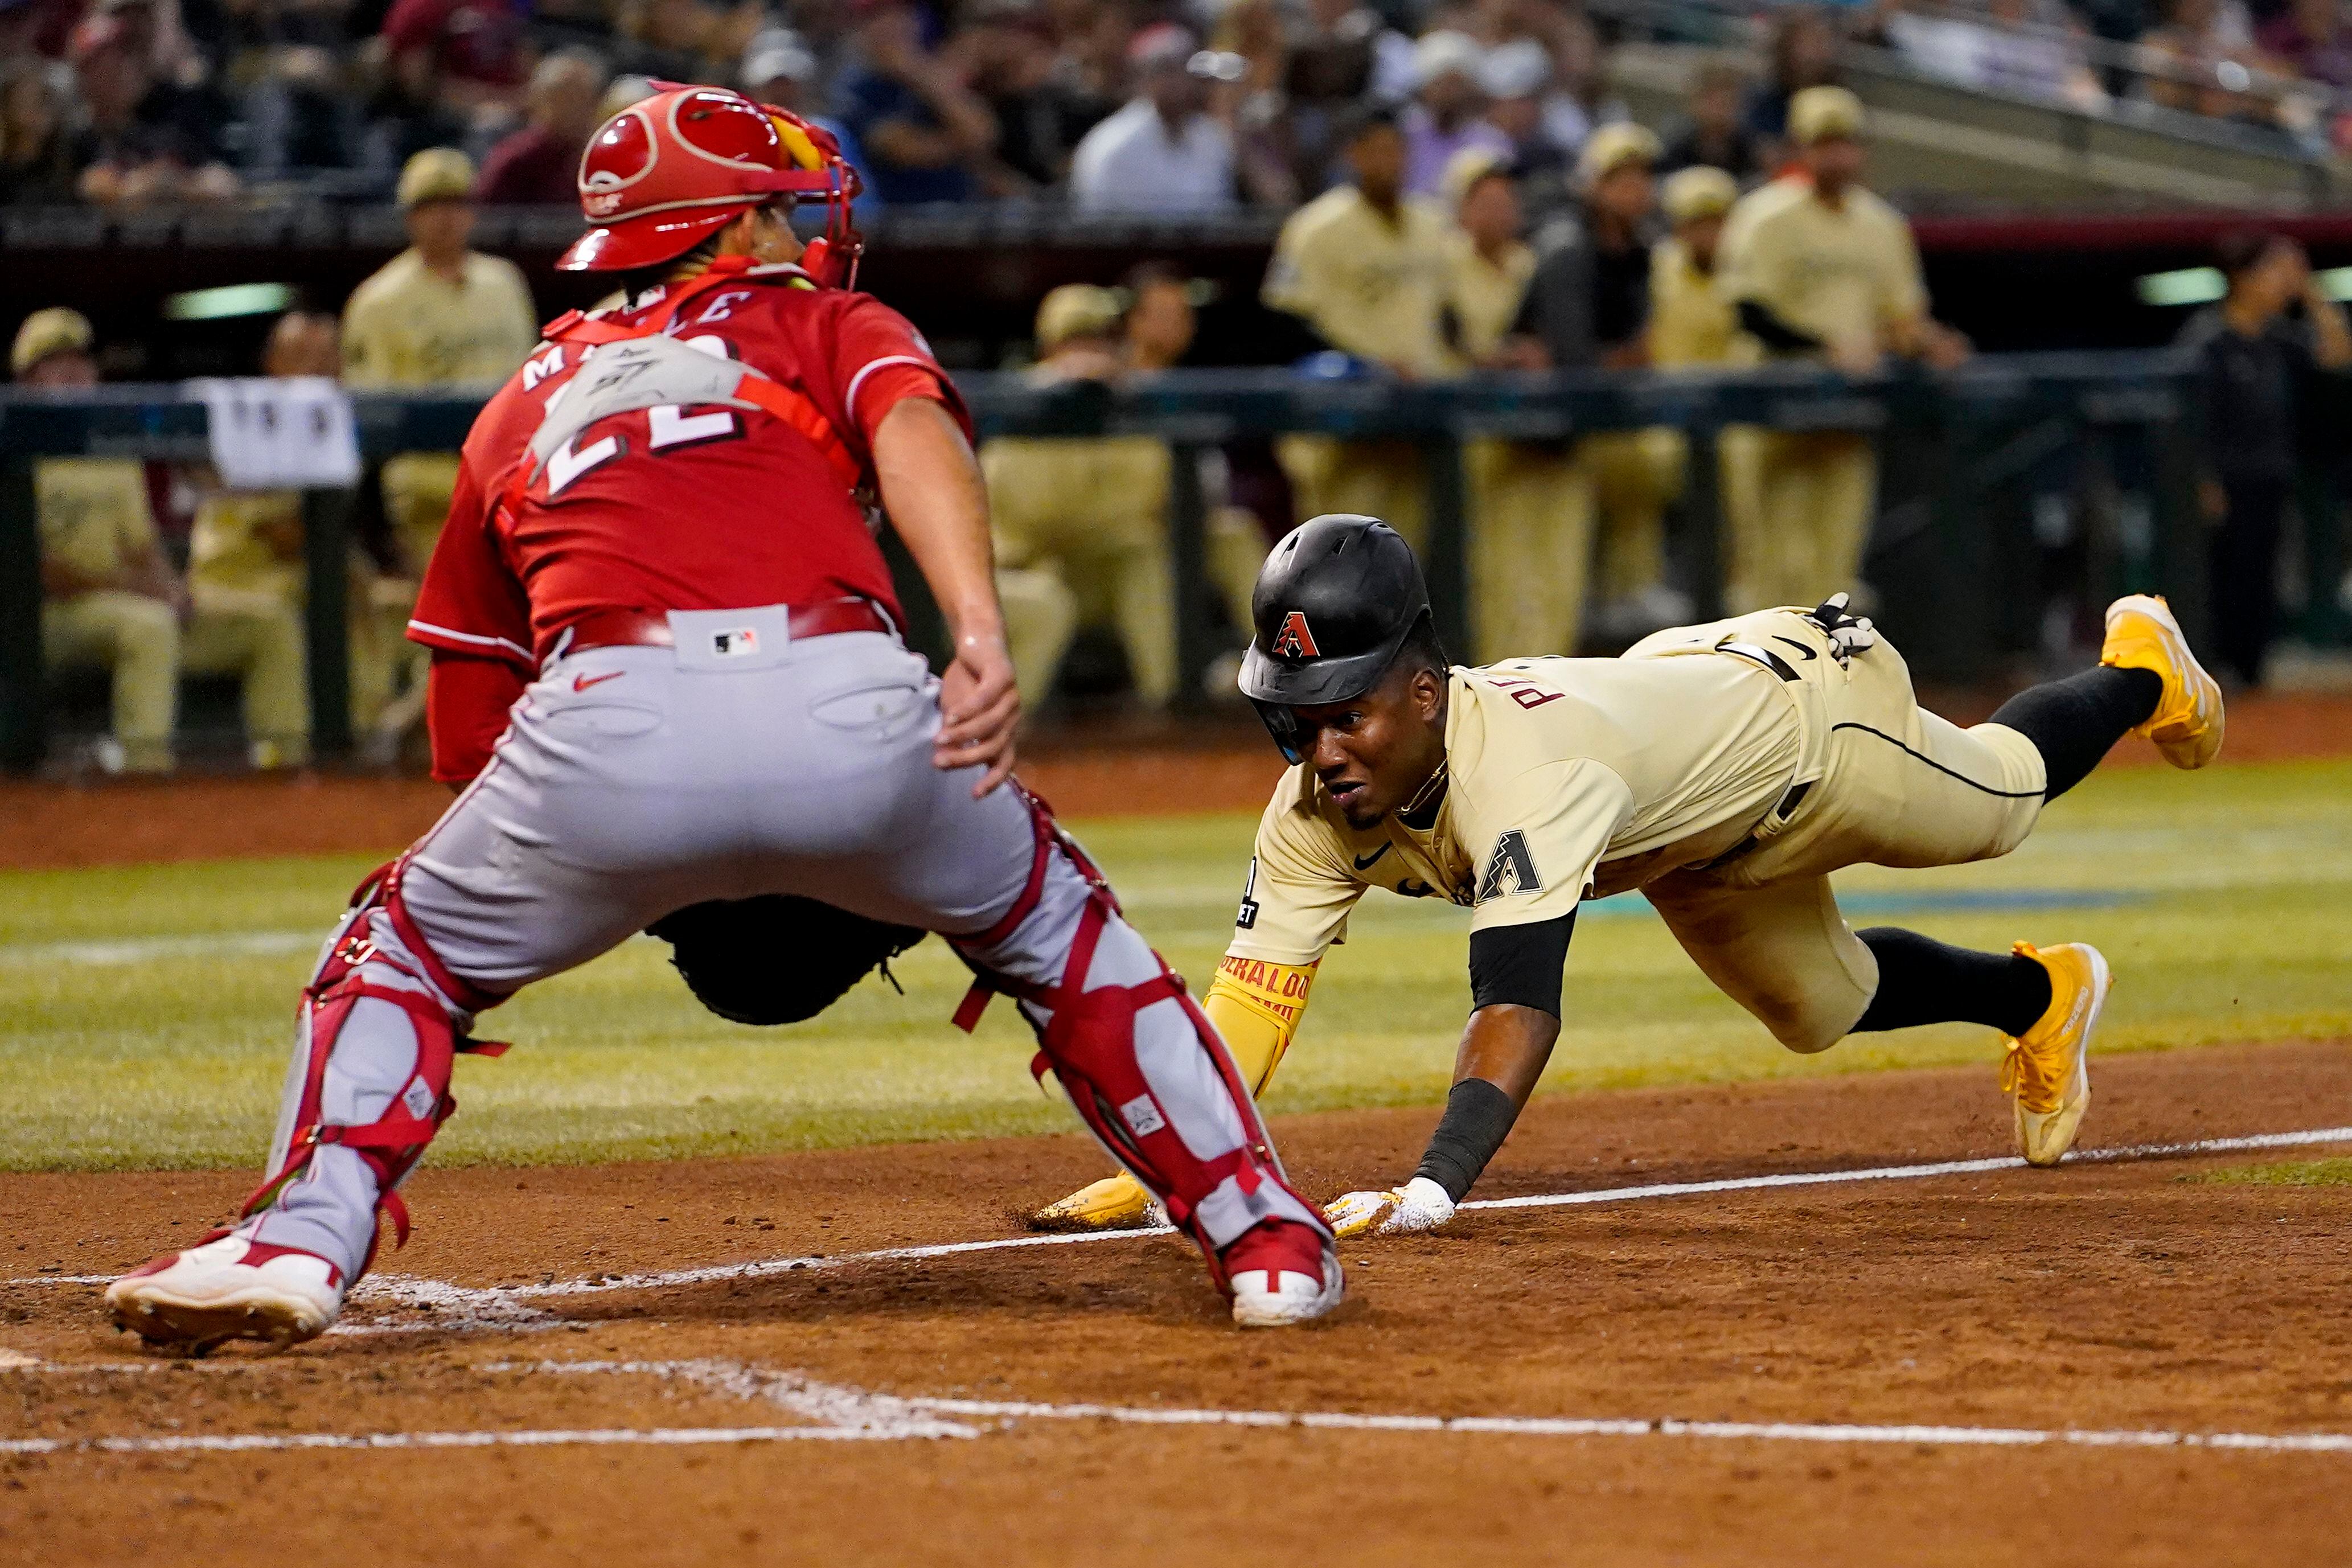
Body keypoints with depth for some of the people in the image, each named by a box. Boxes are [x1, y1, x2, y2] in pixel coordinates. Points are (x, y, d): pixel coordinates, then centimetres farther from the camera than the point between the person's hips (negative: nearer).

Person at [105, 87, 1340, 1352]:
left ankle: (300, 1243, 3)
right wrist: (980, 636, -15)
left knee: (403, 950, 26)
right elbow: (914, 430, 1)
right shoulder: (825, 326, 28)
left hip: (607, 720, 1)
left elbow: (467, 735, 31)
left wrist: (658, 863, 39)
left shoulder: (523, 404, 35)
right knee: (1053, 928, 27)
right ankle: (1263, 1236, 21)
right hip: (847, 705, -1)